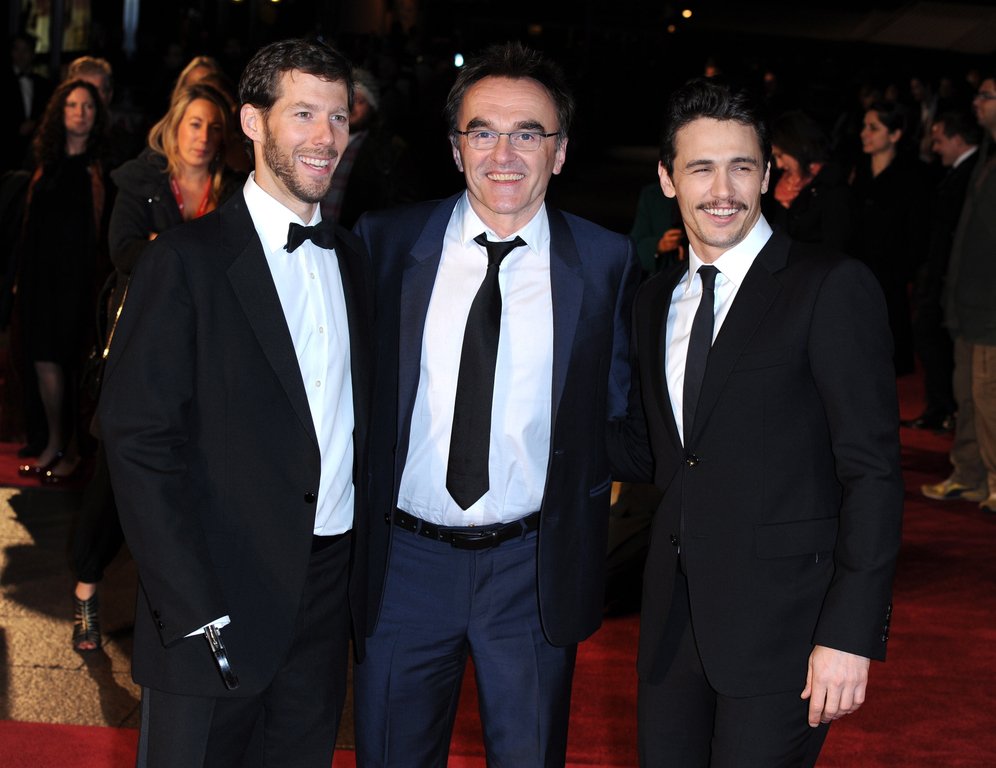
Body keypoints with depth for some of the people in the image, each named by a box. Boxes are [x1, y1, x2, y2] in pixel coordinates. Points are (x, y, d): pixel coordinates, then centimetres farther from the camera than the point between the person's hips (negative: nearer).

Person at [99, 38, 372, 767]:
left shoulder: (353, 259, 11)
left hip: (331, 589, 6)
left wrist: (367, 567, 5)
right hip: (220, 598, -5)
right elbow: (139, 440, -14)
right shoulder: (187, 260, -9)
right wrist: (197, 612, -19)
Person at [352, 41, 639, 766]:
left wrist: (588, 494, -3)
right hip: (402, 559, 1)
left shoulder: (607, 263, -3)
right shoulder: (385, 241, -2)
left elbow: (622, 401, 7)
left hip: (534, 569, 0)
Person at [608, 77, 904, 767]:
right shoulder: (656, 299, 12)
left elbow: (872, 471, -12)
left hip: (782, 620, -6)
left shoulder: (832, 286, -9)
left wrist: (851, 633, -17)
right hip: (675, 618, 6)